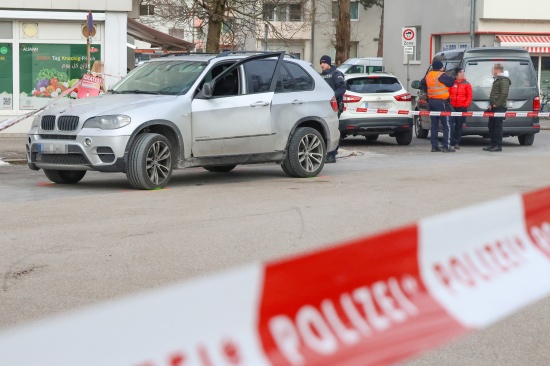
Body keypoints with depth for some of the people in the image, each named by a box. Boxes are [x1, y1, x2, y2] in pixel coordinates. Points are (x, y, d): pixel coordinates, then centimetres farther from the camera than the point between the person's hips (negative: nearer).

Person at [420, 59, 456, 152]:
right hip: (441, 102, -7)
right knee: (446, 125, -3)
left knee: (434, 124, 11)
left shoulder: (428, 75, 10)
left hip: (431, 101, 7)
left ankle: (434, 146, 11)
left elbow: (422, 83, 24)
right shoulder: (441, 75, -14)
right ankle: (446, 146, -7)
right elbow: (451, 82, -14)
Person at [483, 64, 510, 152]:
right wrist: (491, 104, 17)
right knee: (491, 126, 11)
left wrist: (496, 104, -21)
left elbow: (504, 94, -22)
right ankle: (493, 144, 16)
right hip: (494, 107, 10)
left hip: (499, 107, -10)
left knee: (497, 126, -10)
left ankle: (498, 145, -9)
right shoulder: (497, 80, 22)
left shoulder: (504, 80, -11)